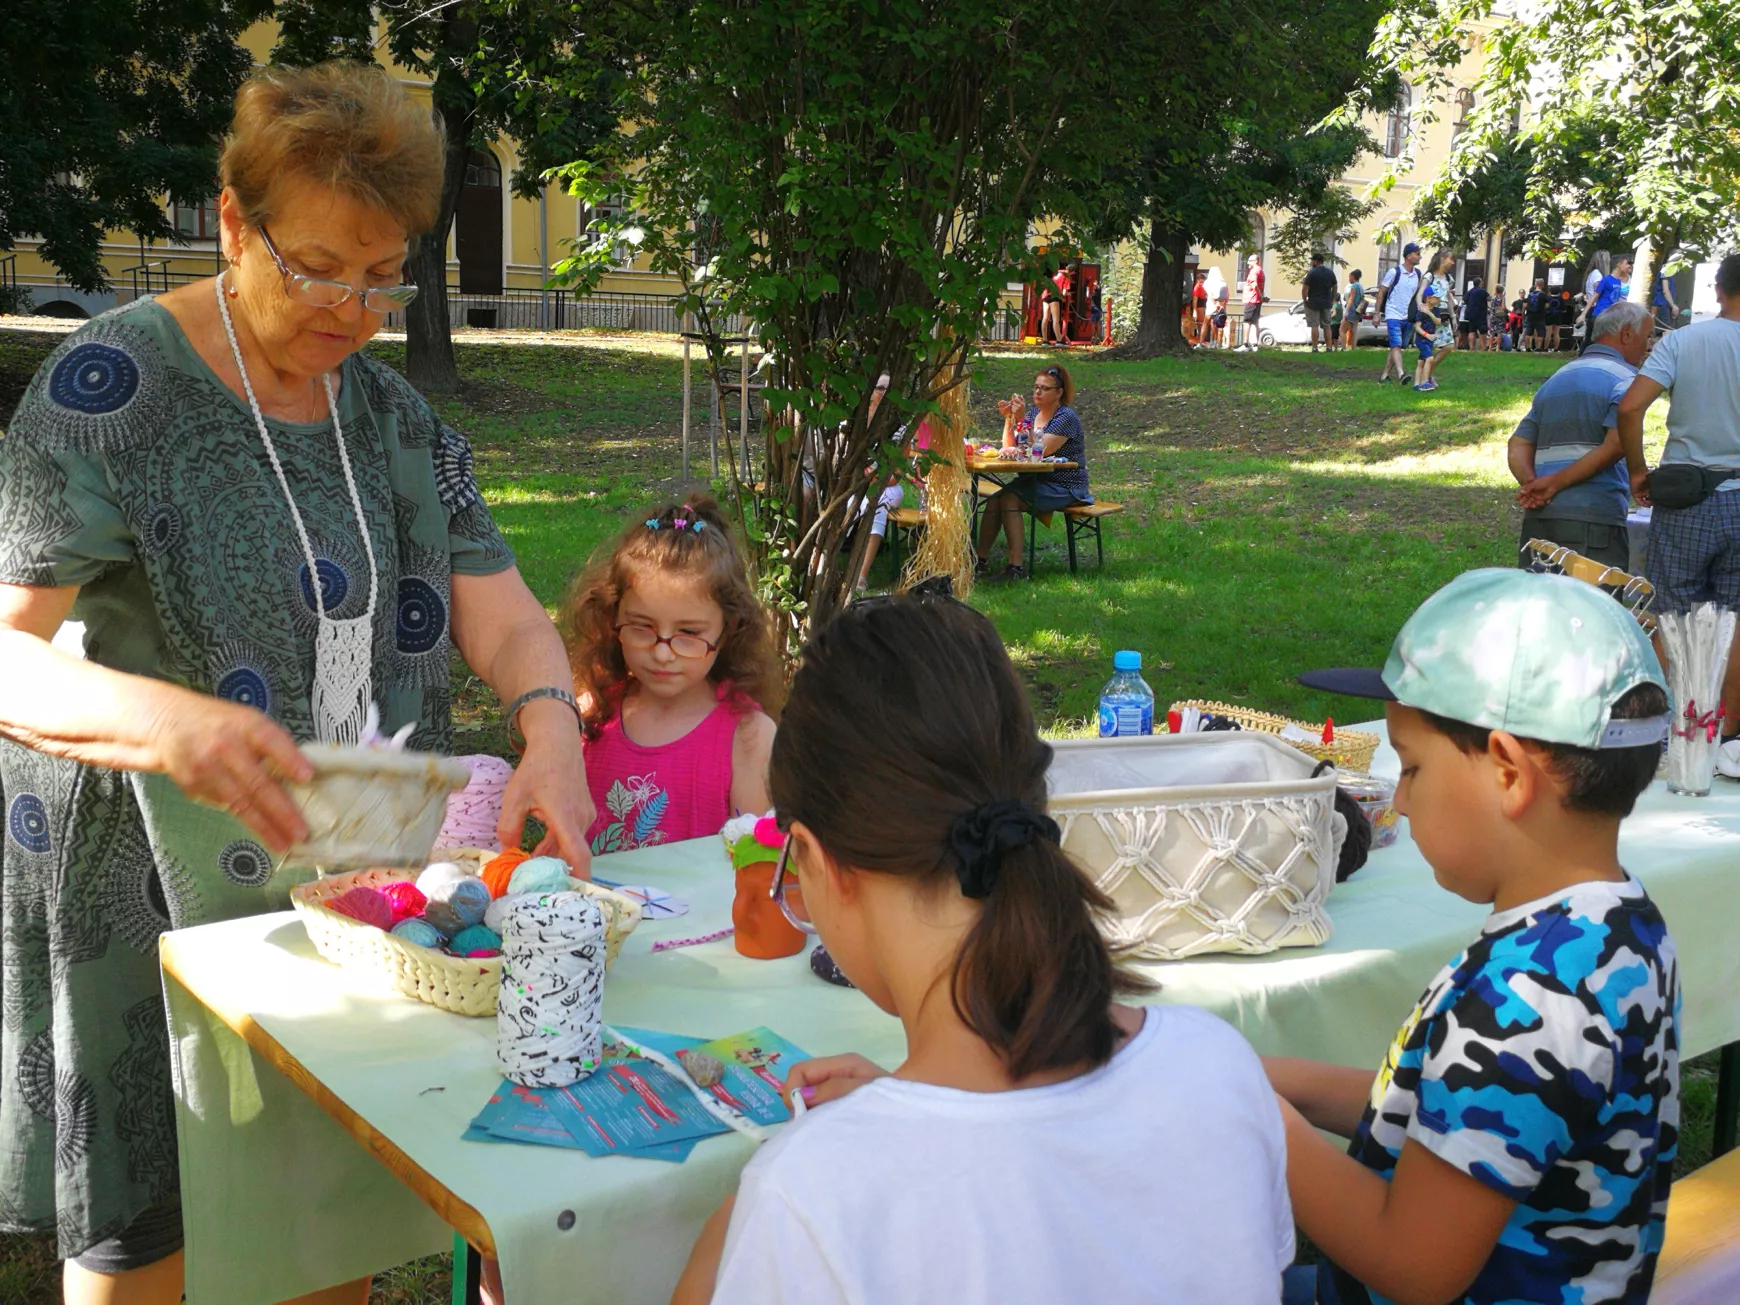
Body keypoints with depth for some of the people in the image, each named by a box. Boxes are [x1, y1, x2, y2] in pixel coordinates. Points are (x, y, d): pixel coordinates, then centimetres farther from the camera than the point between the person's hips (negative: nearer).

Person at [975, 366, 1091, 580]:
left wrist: (1021, 420, -25)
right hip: (1036, 481, 7)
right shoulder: (1033, 412, 14)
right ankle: (981, 560, -18)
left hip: (1064, 489, -7)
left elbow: (1039, 450, -22)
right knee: (994, 499, -18)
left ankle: (1016, 566, -30)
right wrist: (1008, 418, -2)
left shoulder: (1066, 417, -11)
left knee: (1009, 499, -28)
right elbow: (1009, 448, 11)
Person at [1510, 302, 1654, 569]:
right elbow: (1617, 444, -17)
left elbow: (1518, 446, 16)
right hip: (1594, 519, -7)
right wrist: (1555, 484, -14)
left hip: (1537, 517, 7)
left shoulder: (1555, 379, 23)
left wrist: (1532, 486, -2)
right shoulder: (1624, 377, -1)